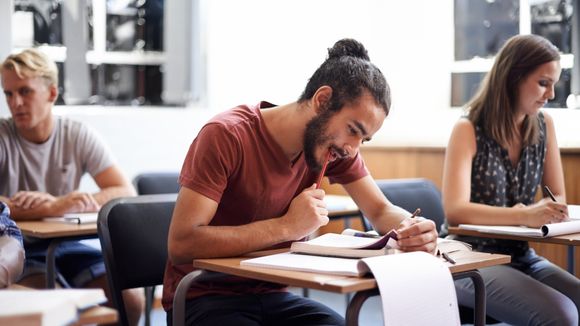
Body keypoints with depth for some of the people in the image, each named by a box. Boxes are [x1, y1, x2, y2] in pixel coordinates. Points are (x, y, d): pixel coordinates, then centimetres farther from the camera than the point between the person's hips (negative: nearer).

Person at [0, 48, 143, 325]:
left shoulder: (79, 136, -3)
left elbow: (126, 194, -13)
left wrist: (53, 202, -27)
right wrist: (53, 209, -40)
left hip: (63, 244, 4)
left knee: (130, 299, -14)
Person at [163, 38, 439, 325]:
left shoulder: (332, 142, -2)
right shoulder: (225, 135, -21)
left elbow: (382, 211, 6)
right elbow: (180, 244, -27)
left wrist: (412, 228, -19)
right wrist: (286, 226, -30)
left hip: (272, 295, 6)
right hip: (204, 299, -6)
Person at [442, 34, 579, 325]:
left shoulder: (544, 125, 5)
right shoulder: (468, 130, -12)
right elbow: (455, 210, -22)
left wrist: (537, 212, -15)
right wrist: (524, 217, -35)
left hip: (520, 256, 6)